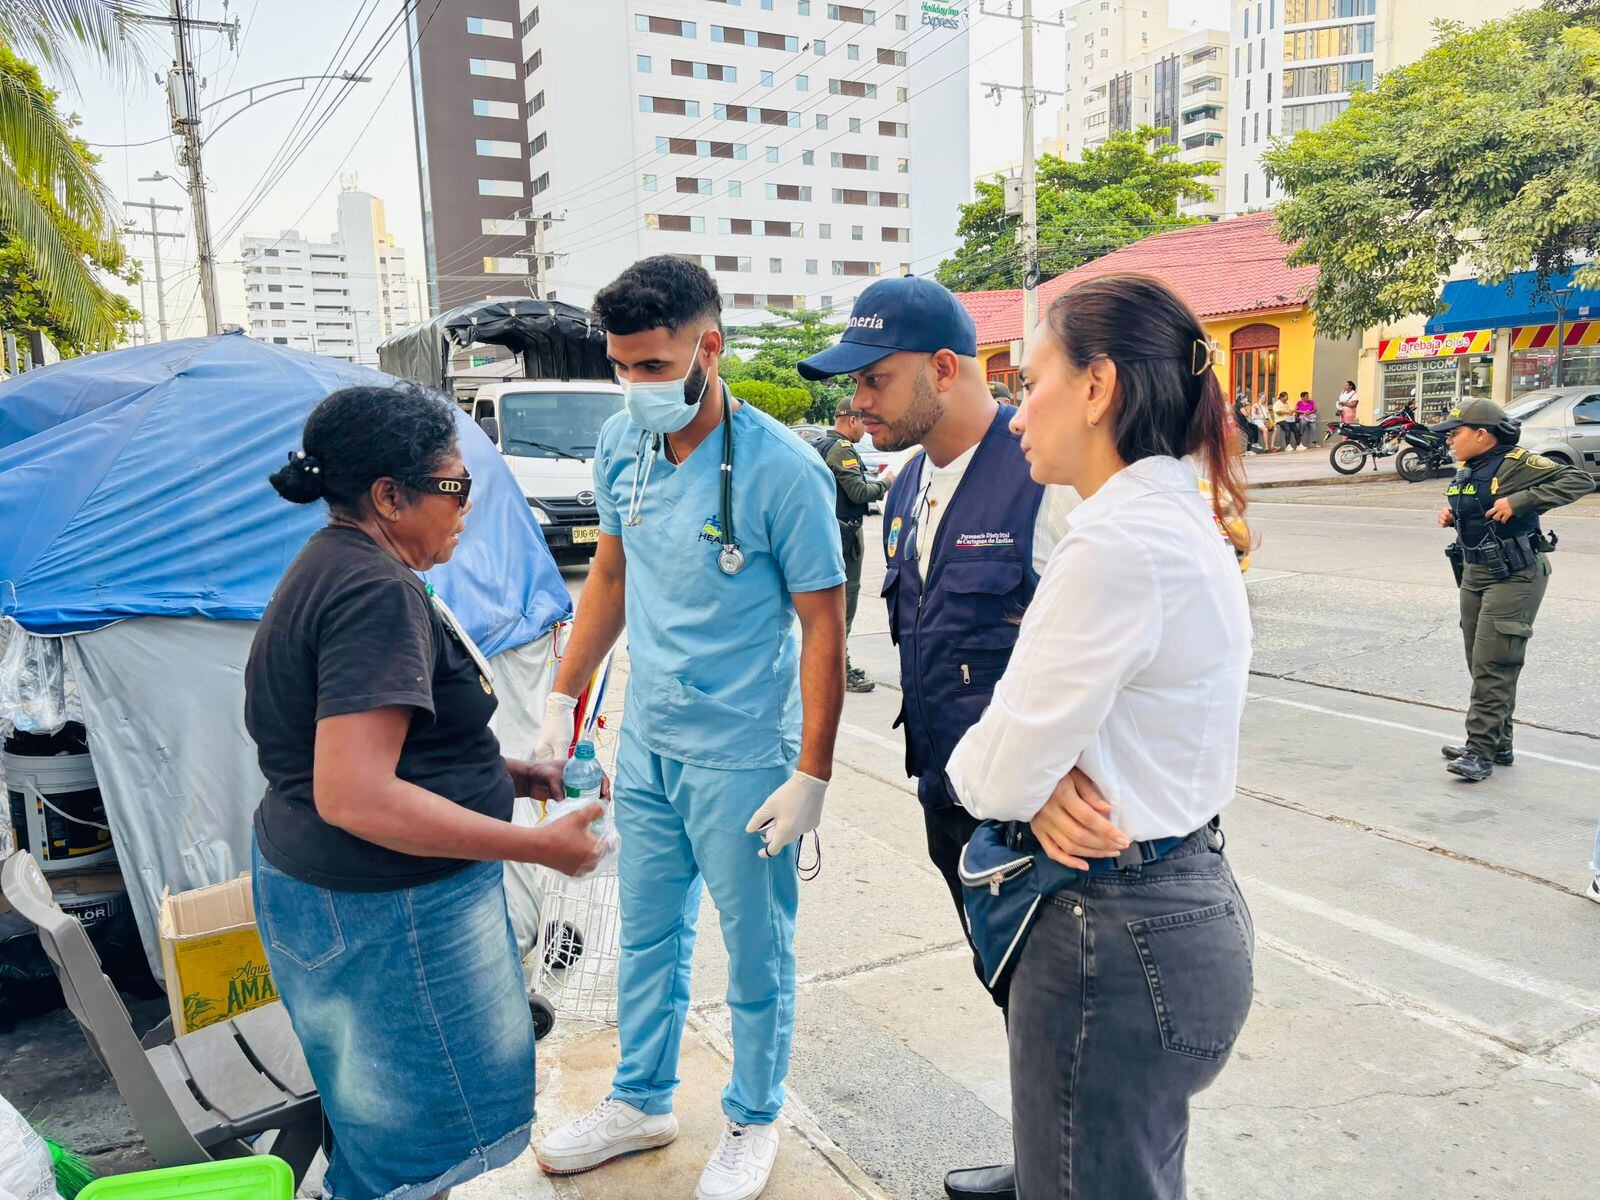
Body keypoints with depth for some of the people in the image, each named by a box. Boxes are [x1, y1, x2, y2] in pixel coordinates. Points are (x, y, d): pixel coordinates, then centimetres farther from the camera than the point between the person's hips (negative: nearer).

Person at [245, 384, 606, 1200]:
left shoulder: (332, 566, 9)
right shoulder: (376, 593, -24)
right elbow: (354, 796, -32)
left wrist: (516, 774, 8)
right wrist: (539, 846, -26)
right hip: (384, 910, -10)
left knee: (378, 1113, 26)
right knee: (439, 1129, 9)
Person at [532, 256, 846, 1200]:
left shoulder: (781, 469, -20)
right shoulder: (623, 443, -1)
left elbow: (823, 627, -15)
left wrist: (812, 776, -16)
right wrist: (565, 697, 13)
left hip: (743, 757, -6)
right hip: (648, 742, 6)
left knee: (756, 953, 13)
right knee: (648, 936, 22)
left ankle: (755, 1121, 38)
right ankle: (642, 1103, 44)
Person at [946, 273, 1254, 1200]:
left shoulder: (1119, 542, -25)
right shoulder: (1186, 520, 7)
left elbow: (998, 775, -21)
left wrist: (998, 768, 1)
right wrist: (1043, 776, -7)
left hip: (1114, 944, -9)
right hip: (1189, 904, 9)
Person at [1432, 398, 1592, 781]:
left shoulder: (1516, 464, -14)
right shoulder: (1465, 472, 11)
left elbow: (1580, 480, -22)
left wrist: (1519, 501, -27)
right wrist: (1451, 516, 5)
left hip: (1515, 577, -9)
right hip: (1474, 575, 9)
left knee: (1493, 666, -11)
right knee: (1480, 665, 13)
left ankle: (1481, 752, -9)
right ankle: (1498, 745, 23)